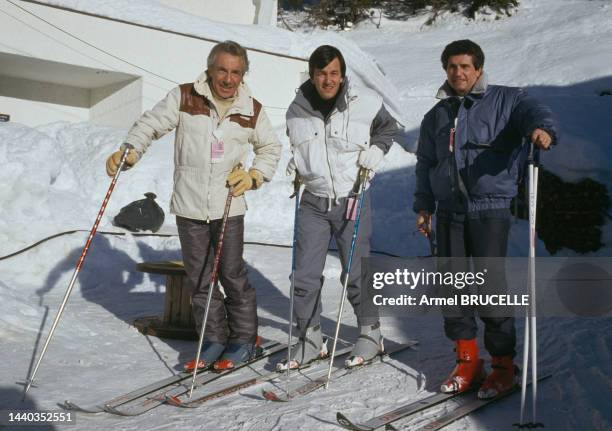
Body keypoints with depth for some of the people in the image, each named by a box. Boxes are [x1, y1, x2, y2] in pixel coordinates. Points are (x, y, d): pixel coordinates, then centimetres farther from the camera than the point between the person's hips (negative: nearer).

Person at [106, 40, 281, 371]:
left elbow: (270, 148, 16)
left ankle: (244, 339, 16)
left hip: (229, 207, 0)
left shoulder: (252, 109, 3)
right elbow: (151, 124, 2)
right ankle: (214, 340, 20)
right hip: (189, 207, 1)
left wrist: (254, 175, 0)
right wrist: (129, 151, -14)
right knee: (199, 278, 6)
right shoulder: (184, 98, -2)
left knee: (233, 275, 0)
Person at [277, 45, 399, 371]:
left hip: (352, 200, -3)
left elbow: (388, 127, 13)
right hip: (313, 202, 3)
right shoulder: (297, 110, 1)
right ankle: (310, 340, 17)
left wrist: (377, 149, -3)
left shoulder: (366, 102, -7)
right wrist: (294, 161, 4)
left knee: (356, 273, 4)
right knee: (305, 276, 3)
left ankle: (371, 334, 24)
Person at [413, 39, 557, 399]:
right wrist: (424, 205, 16)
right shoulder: (436, 116, 19)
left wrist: (541, 128, -37)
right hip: (449, 211, 5)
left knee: (490, 285, -9)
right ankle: (468, 359, 18)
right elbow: (425, 164, 23)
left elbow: (534, 111, -14)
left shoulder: (505, 100, 4)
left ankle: (504, 365, 5)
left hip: (490, 209, -5)